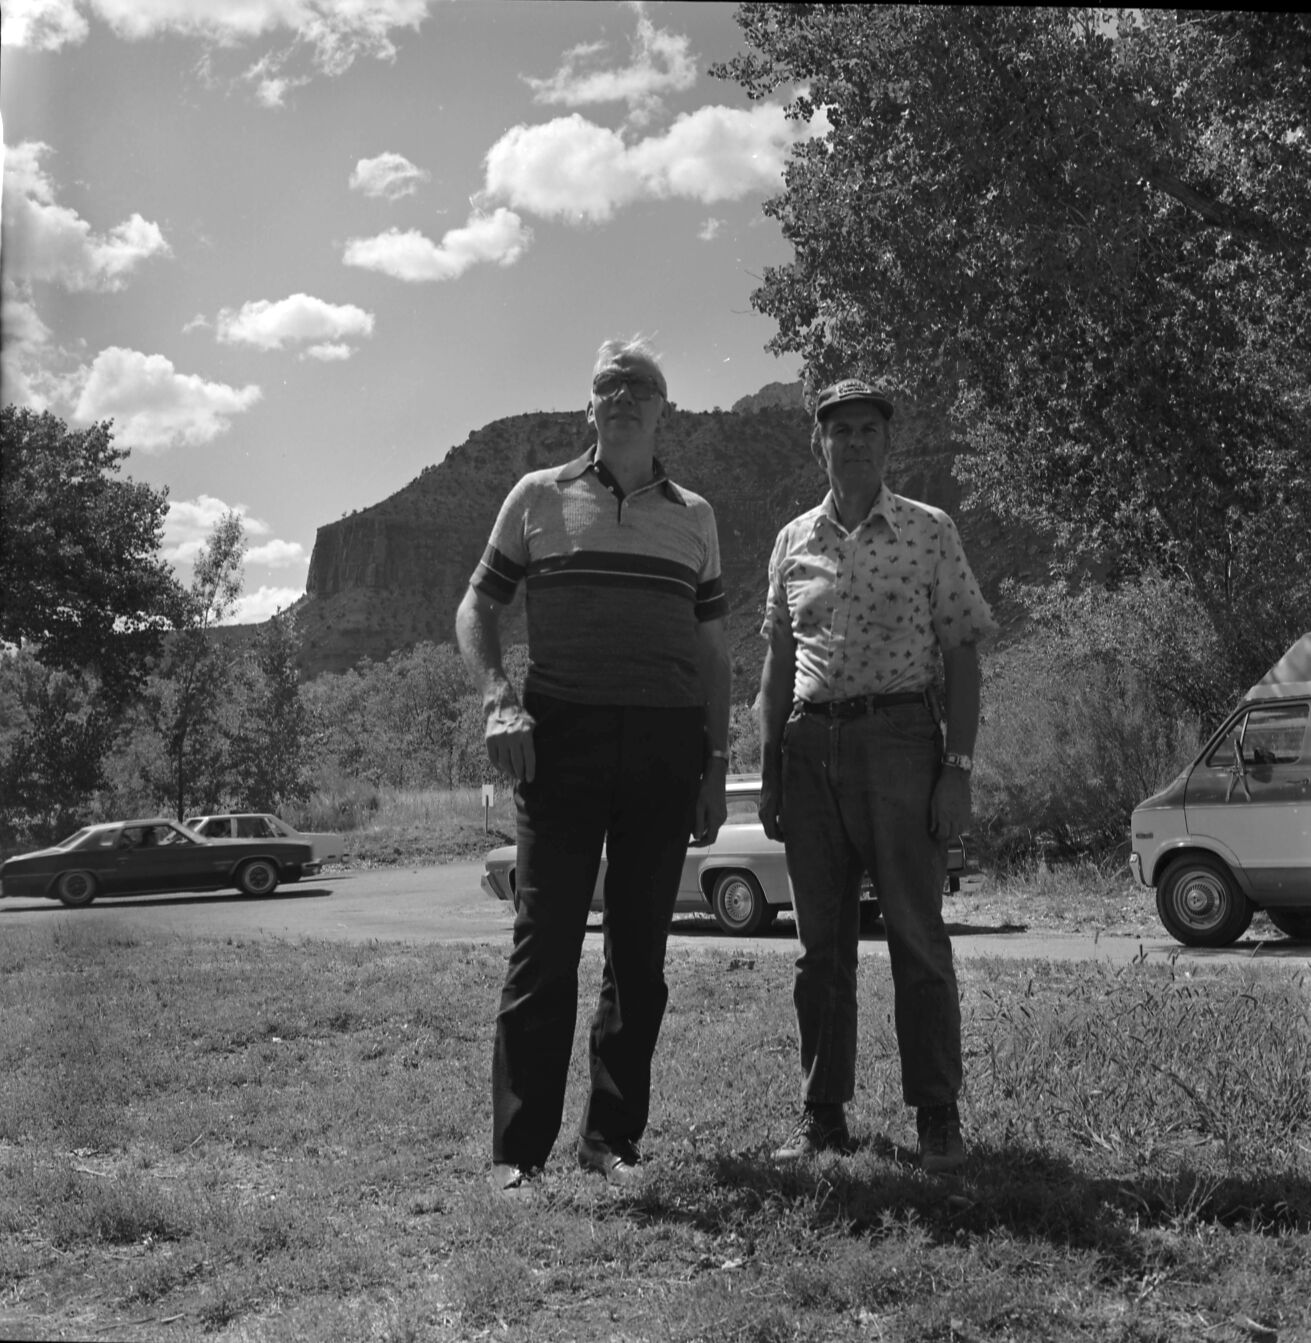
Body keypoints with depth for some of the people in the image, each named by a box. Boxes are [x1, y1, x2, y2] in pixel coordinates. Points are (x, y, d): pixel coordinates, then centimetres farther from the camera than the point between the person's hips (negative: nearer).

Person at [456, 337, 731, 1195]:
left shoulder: (693, 517, 15)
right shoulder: (540, 497, 9)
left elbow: (712, 648, 16)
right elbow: (477, 608, 8)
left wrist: (717, 766, 9)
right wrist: (498, 700, -9)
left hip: (665, 746, 3)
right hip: (560, 739, -2)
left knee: (640, 950, 5)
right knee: (546, 942, -6)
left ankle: (614, 1137, 15)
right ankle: (518, 1152, -1)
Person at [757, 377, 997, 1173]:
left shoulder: (931, 533, 4)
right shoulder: (793, 542, 13)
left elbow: (962, 658, 2)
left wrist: (959, 766, -7)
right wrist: (769, 772, 10)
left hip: (899, 740, -3)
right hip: (812, 746, 3)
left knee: (917, 933, -3)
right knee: (822, 942, 7)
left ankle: (938, 1116, 6)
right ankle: (823, 1115, 15)